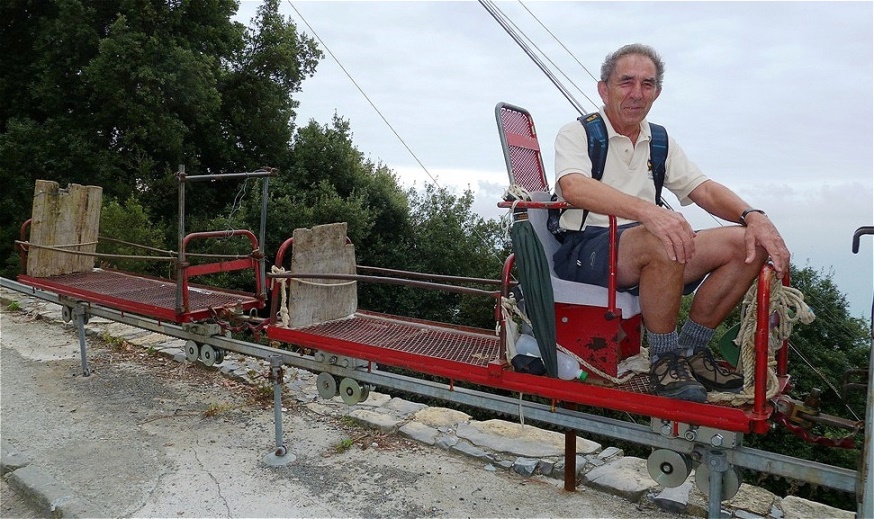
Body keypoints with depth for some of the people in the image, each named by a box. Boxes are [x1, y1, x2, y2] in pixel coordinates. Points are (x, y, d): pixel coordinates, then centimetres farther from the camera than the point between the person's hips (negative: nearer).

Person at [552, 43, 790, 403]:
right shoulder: (577, 134, -2)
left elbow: (704, 189, 9)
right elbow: (573, 188, -24)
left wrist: (753, 215, -13)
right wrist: (646, 210, -40)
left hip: (644, 257, 7)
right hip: (584, 250, -6)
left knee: (748, 244, -10)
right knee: (663, 242, -36)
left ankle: (690, 349, 1)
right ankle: (665, 361, -17)